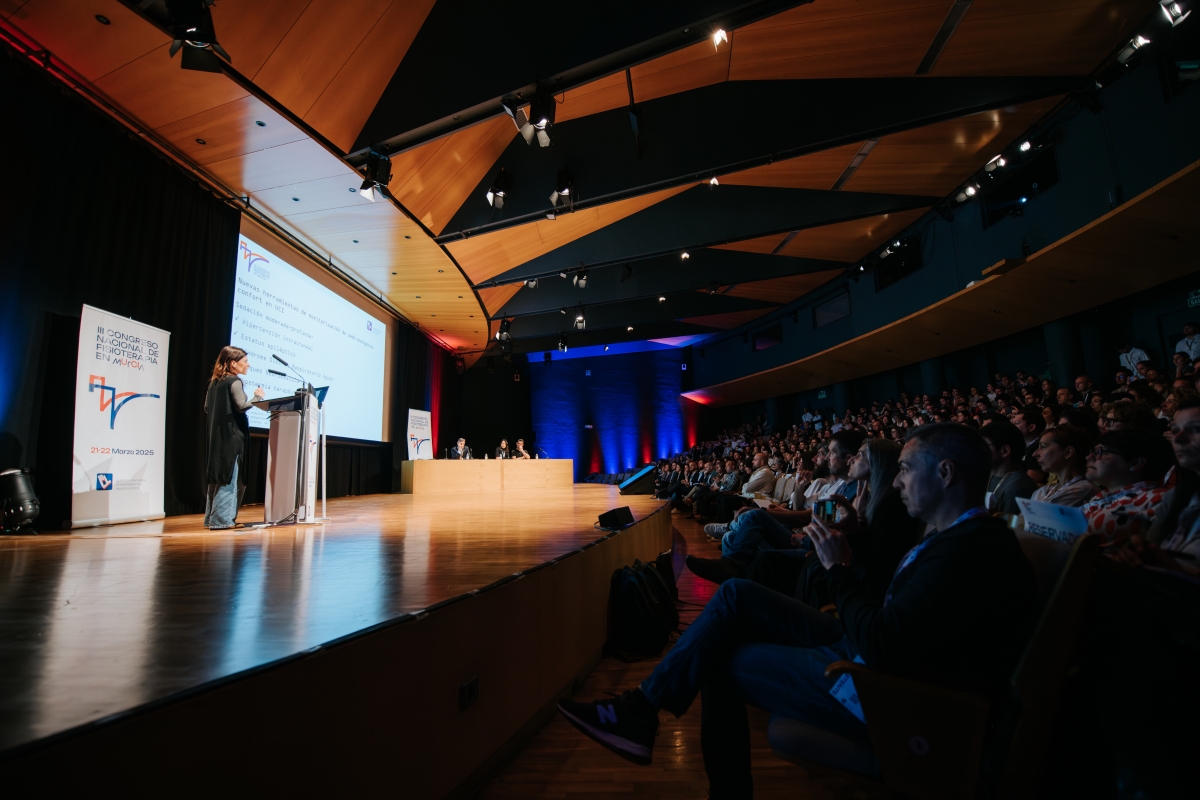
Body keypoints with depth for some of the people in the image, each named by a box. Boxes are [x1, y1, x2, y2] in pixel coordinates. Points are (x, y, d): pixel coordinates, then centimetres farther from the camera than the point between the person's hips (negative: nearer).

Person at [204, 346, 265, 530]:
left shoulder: (214, 382, 14)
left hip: (216, 435, 8)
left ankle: (211, 517, 18)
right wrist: (257, 397, -3)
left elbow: (207, 407, 16)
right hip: (232, 435, -8)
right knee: (229, 477, -4)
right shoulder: (234, 381, -10)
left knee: (216, 477, 13)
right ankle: (221, 519, -1)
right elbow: (241, 406, -18)